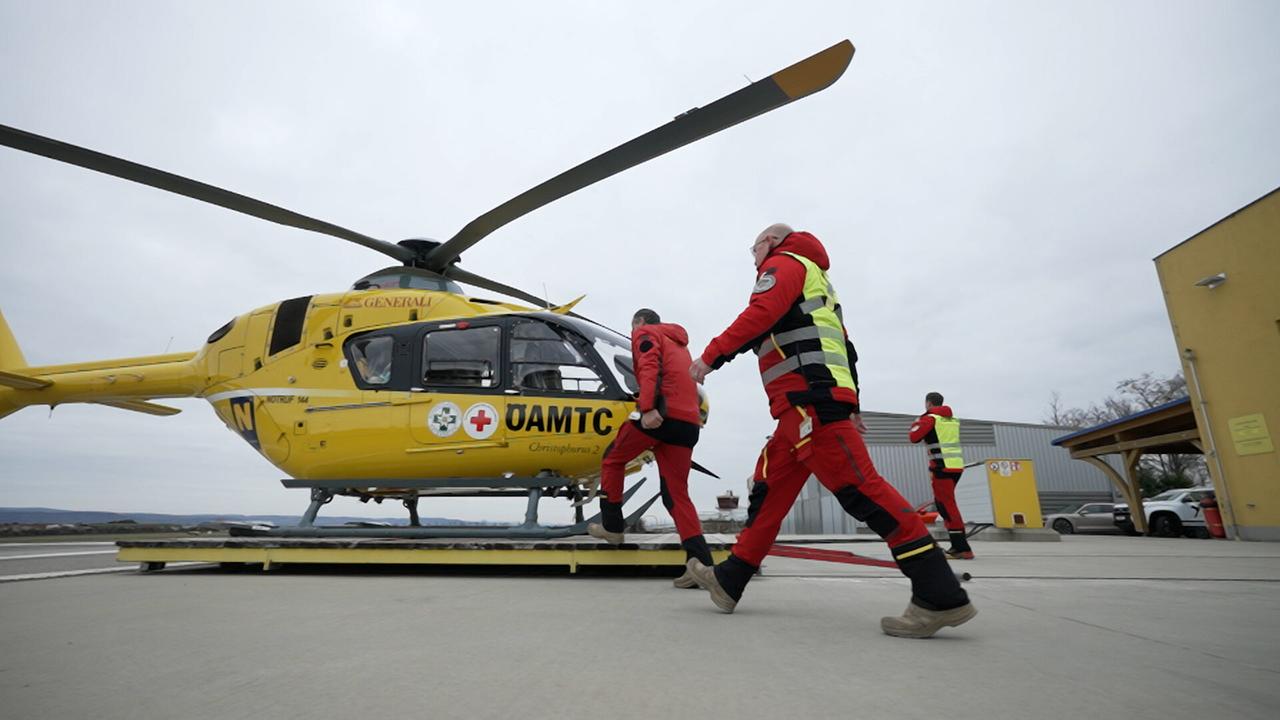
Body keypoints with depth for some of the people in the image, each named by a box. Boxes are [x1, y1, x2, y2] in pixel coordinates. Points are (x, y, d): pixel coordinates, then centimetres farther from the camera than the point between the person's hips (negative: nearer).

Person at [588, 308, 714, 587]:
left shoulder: (646, 333, 11)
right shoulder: (679, 344, 35)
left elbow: (649, 367, -10)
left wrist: (648, 408, -23)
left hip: (660, 415, -7)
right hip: (689, 422, 7)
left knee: (613, 459, 16)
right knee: (677, 494, 5)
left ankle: (611, 526, 19)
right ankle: (701, 562, -5)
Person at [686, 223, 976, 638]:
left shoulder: (785, 263, 6)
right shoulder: (812, 280, 34)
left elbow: (759, 316, -15)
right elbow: (844, 348, 28)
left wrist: (712, 355, -11)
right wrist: (849, 408, 24)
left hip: (810, 398, -10)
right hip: (804, 406, 10)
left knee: (858, 487, -14)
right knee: (769, 490, 7)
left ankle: (941, 595, -12)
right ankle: (729, 581, 10)